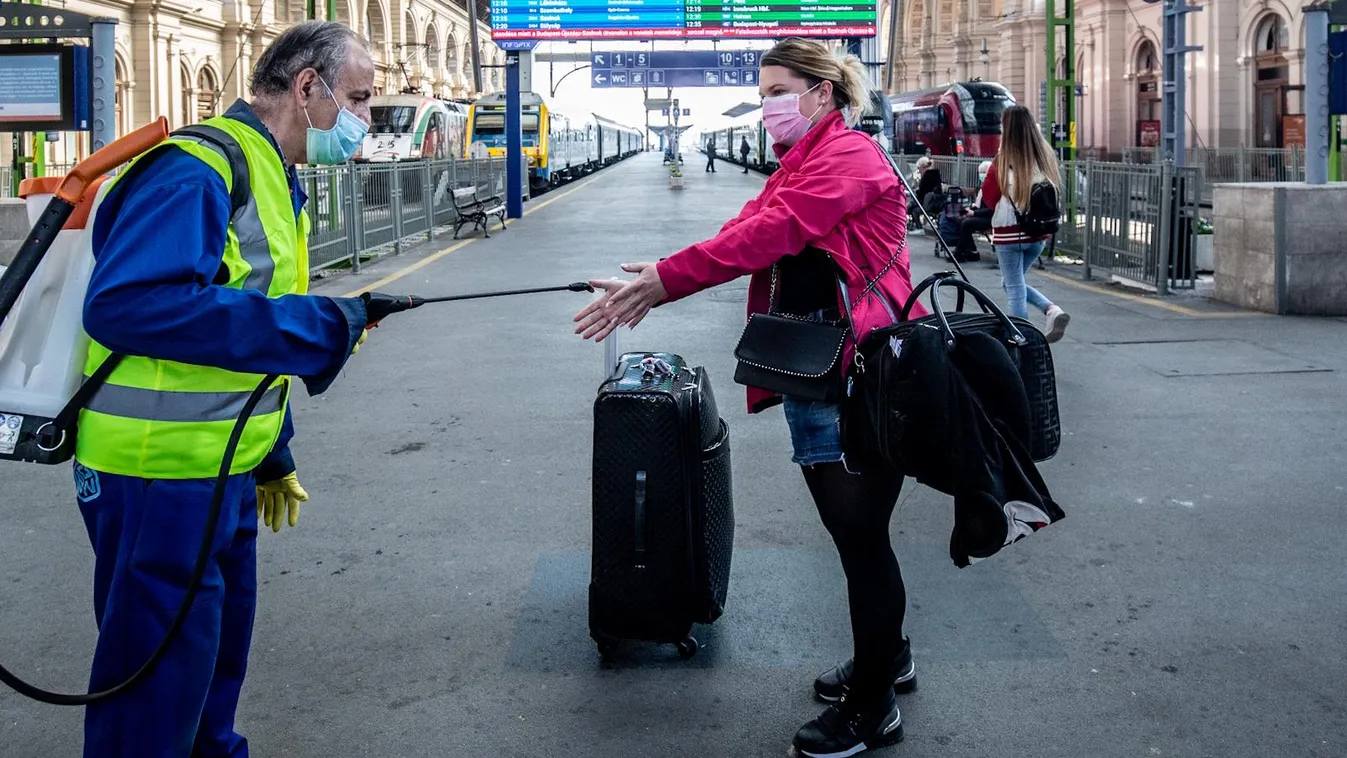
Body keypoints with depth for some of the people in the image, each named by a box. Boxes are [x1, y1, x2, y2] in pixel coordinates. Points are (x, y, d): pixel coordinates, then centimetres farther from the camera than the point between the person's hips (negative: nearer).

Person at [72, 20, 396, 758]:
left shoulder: (272, 179, 13)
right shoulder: (197, 170, -19)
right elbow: (126, 303, -34)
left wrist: (274, 456, 23)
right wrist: (318, 323, -30)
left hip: (223, 474, 10)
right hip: (160, 478, -10)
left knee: (217, 663, 21)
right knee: (155, 699, 1)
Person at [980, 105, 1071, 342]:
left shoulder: (1004, 161, -14)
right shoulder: (1045, 156, 0)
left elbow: (988, 198, -5)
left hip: (1009, 233, -5)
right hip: (1038, 233, 5)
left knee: (1015, 288, 5)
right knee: (1013, 283, 22)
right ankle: (1052, 309, 2)